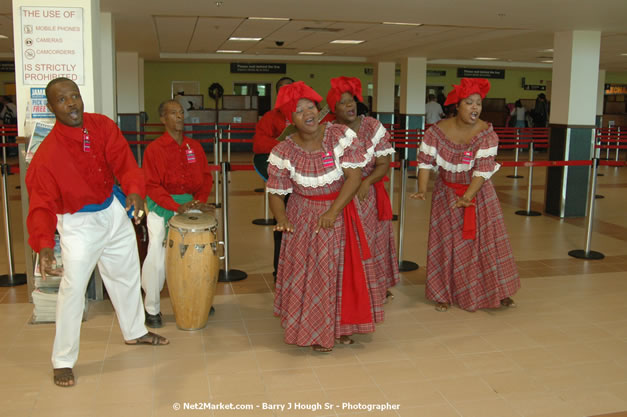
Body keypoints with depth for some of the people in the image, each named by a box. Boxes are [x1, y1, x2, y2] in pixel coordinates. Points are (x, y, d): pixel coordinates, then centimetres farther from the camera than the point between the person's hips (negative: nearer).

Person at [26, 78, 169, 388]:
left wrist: (134, 190, -41)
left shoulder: (103, 126, -11)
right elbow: (41, 204, -28)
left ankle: (134, 332, 43)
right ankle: (62, 361, 10)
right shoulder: (47, 153, -24)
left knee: (127, 276, 20)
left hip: (114, 212, 6)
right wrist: (44, 244, -44)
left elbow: (123, 160, -20)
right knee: (72, 290, -8)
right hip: (78, 224, -5)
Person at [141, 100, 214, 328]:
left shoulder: (194, 147, 10)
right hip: (162, 207, -4)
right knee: (156, 255, -15)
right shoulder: (154, 149, -4)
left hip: (191, 203, 4)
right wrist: (176, 207, -20)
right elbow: (152, 186, -9)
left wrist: (200, 200, -8)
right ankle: (152, 308, 3)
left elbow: (206, 176, 10)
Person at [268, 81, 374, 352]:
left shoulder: (341, 135, -14)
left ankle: (340, 325, 36)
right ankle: (313, 332, 25)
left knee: (342, 269, 14)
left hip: (340, 214, 2)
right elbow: (276, 193, -10)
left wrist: (333, 211, -23)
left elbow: (355, 176, -17)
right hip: (304, 219, -1)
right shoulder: (283, 152, -13)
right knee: (309, 274, 5)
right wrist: (282, 219, -30)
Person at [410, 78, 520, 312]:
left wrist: (467, 197, -34)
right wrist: (422, 190, -29)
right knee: (446, 243, 7)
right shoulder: (438, 131, -15)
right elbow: (426, 161, -16)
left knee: (487, 240, 4)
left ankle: (499, 291, 21)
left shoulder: (486, 133, -17)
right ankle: (444, 294, 21)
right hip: (447, 193, 1)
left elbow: (483, 169, -23)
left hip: (478, 192, 0)